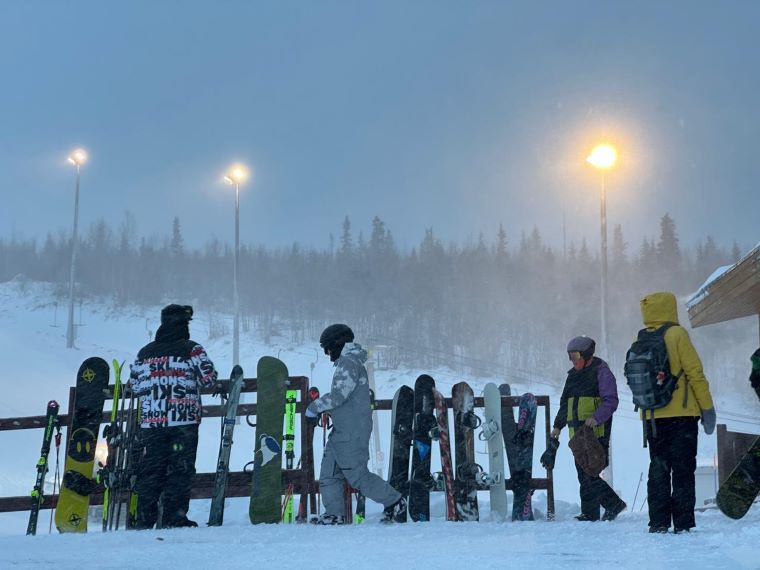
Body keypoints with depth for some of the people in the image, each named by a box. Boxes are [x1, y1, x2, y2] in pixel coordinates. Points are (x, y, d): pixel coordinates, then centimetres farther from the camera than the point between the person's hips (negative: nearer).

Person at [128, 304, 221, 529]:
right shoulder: (192, 349, -3)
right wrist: (219, 387, 14)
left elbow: (134, 386, 14)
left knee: (150, 470, 8)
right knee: (180, 469, 0)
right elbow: (208, 377, -7)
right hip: (183, 420, -4)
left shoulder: (144, 352, 11)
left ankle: (144, 520, 7)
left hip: (151, 421, 4)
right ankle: (173, 517, -3)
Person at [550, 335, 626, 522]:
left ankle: (590, 514, -4)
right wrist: (558, 425, 23)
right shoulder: (573, 375, 22)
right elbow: (565, 403, 29)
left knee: (588, 474, -10)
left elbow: (611, 401, -11)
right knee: (584, 474, 6)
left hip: (596, 431, -8)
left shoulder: (601, 371, -3)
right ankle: (614, 504, 16)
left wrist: (597, 417, -25)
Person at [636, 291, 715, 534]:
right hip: (681, 414, -5)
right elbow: (695, 372, -10)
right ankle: (683, 523, -2)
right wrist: (707, 407, -4)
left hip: (652, 417, 5)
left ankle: (658, 522, 7)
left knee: (658, 469, 10)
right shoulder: (677, 334, -8)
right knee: (683, 469, 0)